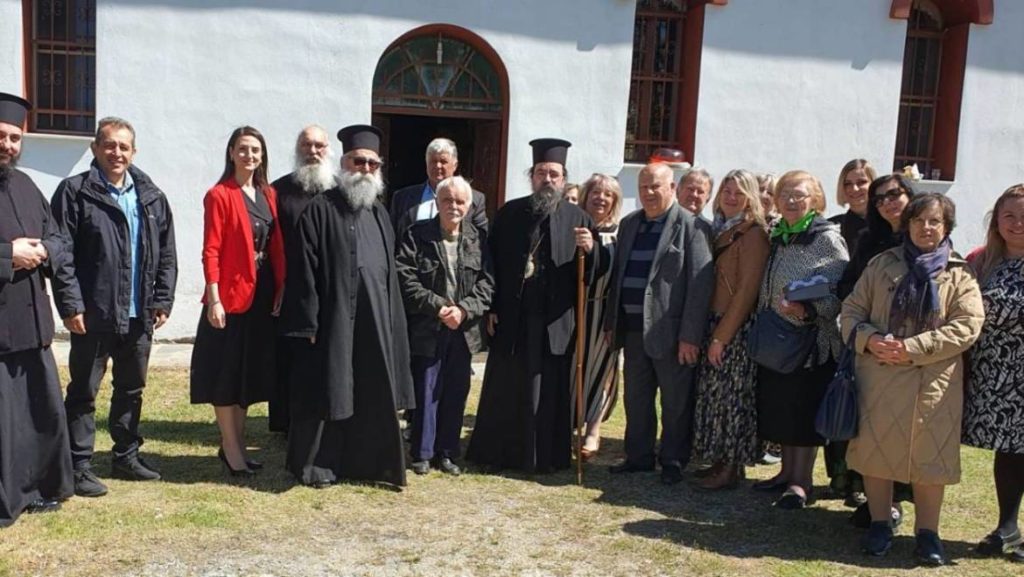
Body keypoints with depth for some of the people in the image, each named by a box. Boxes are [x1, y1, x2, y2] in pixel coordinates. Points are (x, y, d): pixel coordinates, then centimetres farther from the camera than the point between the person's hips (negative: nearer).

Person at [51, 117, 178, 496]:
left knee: (131, 390, 16)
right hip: (93, 315, -5)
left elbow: (166, 255, 10)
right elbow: (62, 253, -9)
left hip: (138, 315, 5)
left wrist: (163, 301, 3)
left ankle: (126, 457, 30)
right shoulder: (74, 192, -5)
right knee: (84, 392, 4)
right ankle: (80, 467, 13)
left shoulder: (151, 197, 9)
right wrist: (71, 305, -15)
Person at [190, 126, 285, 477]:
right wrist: (213, 299, -17)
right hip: (231, 295, -6)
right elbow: (211, 251, -12)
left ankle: (236, 444, 25)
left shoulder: (269, 195, 11)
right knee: (227, 372, 2)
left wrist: (281, 288, 3)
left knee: (251, 371, 13)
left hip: (263, 295, 7)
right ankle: (231, 449, 11)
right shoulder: (219, 195, -8)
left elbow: (277, 246, 10)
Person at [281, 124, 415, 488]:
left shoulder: (379, 214, 14)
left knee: (371, 395, 11)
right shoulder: (321, 209, -5)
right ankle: (316, 464, 16)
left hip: (374, 322, 6)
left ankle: (364, 461, 24)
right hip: (333, 319, -6)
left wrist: (391, 320, 10)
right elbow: (304, 270, -9)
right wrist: (309, 322, -14)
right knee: (328, 391, 3)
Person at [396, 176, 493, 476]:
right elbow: (405, 277, -9)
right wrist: (437, 306, -16)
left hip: (465, 329, 3)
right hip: (427, 328, -2)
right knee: (425, 393, 4)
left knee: (455, 394, 9)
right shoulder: (417, 235, -2)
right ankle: (422, 453, 16)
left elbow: (487, 281, 1)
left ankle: (447, 452, 21)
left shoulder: (478, 239, 5)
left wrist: (464, 309, -14)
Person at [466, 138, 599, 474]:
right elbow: (492, 262, 3)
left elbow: (595, 271, 3)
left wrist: (590, 249, -18)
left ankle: (544, 457, 19)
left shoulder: (578, 219, 4)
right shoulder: (510, 213, 5)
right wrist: (491, 308, -3)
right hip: (512, 318, 1)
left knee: (547, 392, 6)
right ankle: (496, 453, 20)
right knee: (504, 389, 8)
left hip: (555, 321, 0)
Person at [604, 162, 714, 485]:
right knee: (636, 398, 14)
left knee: (675, 403, 5)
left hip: (670, 331, -6)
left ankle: (673, 462, 18)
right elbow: (617, 274, 16)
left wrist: (690, 336, -16)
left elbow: (700, 284, -12)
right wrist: (612, 322, 11)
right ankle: (639, 456, 27)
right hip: (633, 328, 6)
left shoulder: (690, 226, -8)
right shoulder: (629, 224, 12)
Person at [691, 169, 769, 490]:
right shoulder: (720, 231, 13)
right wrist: (711, 331, 8)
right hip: (714, 323, 7)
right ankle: (721, 461, 21)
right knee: (714, 393, 11)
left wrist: (722, 335, -16)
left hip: (737, 328, -7)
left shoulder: (753, 234, -11)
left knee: (731, 394, -1)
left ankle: (731, 469, 10)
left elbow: (746, 290, -16)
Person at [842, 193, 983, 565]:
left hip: (934, 381, -1)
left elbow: (967, 325, -7)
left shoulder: (960, 273, 3)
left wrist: (914, 348, -16)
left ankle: (927, 532, 18)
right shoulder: (883, 264, 8)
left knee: (929, 455, 3)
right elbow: (851, 311, 8)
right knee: (876, 449, 7)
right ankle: (879, 525, 23)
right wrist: (868, 339, -12)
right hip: (879, 375, 2)